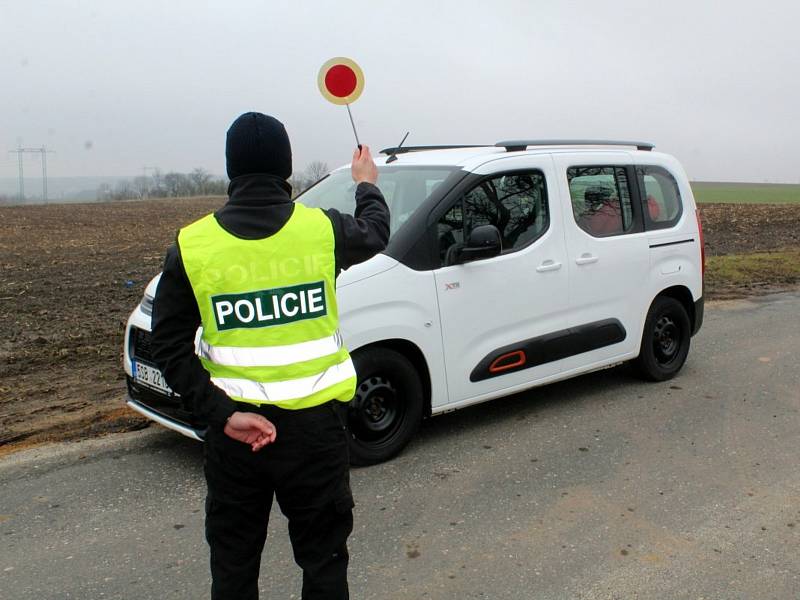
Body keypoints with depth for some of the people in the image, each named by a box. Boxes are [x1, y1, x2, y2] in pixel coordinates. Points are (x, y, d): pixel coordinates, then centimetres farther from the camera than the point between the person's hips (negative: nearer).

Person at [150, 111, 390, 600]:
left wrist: (224, 414, -10)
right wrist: (367, 185, 33)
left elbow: (171, 349, -9)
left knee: (233, 560, 19)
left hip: (232, 429, 1)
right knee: (323, 556, 17)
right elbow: (375, 232, 14)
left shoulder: (191, 246, -7)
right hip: (313, 425, -1)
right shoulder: (322, 229, -9)